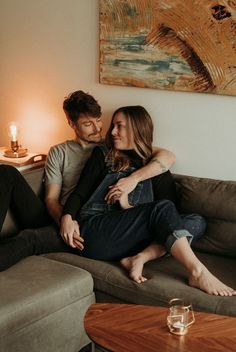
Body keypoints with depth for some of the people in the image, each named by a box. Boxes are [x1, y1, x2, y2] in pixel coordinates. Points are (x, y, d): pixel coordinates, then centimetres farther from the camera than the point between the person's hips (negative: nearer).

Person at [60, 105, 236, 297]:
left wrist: (128, 205, -7)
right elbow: (80, 193, 8)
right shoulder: (103, 156, 16)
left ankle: (139, 258, -31)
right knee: (163, 208, -23)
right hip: (94, 232, -3)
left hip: (128, 240, 3)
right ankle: (198, 273, -35)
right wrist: (67, 217, -14)